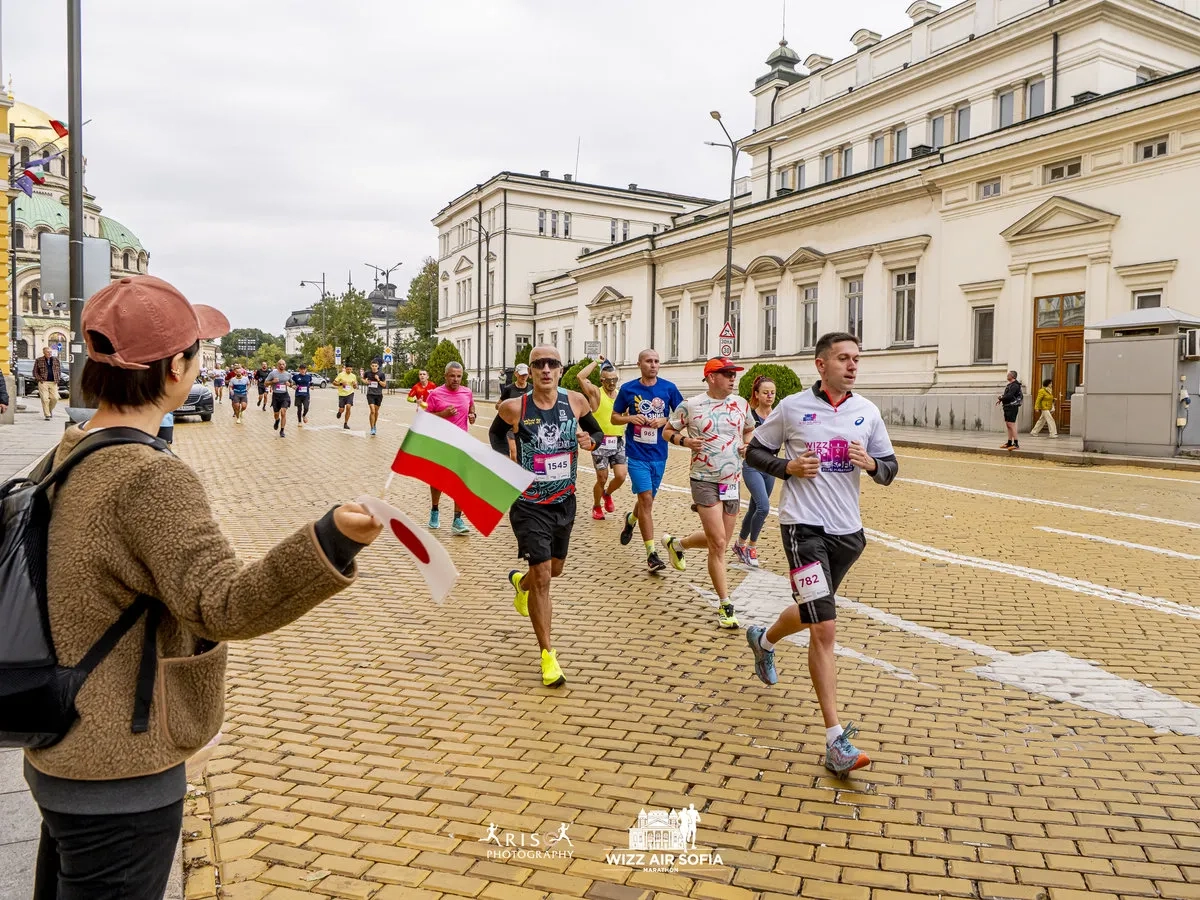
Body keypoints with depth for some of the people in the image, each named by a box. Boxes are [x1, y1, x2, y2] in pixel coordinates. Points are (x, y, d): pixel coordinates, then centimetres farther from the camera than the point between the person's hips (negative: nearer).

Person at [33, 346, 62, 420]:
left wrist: (57, 379, 5)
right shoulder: (38, 360, 2)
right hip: (43, 382, -2)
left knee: (55, 398, -2)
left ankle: (50, 409, 26)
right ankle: (47, 415, -1)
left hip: (53, 383, 3)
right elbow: (35, 372, 6)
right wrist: (39, 379, -6)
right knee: (45, 399, -6)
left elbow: (59, 370, 17)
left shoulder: (56, 359, 10)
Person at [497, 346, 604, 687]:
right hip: (530, 505, -4)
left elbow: (598, 432, 6)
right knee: (542, 576, -9)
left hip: (564, 502, 4)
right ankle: (547, 653, 8)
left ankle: (520, 582, 58)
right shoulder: (515, 408, -15)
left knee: (555, 569, 21)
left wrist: (590, 440, -16)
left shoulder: (575, 402, -8)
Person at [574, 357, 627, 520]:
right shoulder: (596, 393, -5)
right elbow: (581, 377, -21)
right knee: (602, 479, 2)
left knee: (621, 476, -6)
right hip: (601, 443, -4)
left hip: (618, 442, 4)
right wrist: (596, 362, -12)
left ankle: (607, 494, 25)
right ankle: (597, 507, 27)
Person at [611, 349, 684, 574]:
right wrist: (630, 418, -13)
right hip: (636, 454, -3)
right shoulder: (628, 389, -2)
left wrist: (665, 421, -14)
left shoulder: (668, 388, 0)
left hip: (659, 454, 3)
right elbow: (615, 418, 7)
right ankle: (651, 554, -7)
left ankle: (631, 520, 51)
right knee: (646, 499, -12)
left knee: (647, 499, 17)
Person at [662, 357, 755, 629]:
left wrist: (747, 444, 0)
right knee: (718, 543, -9)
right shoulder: (690, 405, -7)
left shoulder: (740, 403, 5)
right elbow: (667, 432, 4)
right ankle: (725, 605, 2)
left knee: (720, 541, 15)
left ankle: (677, 544, 44)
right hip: (705, 481, -5)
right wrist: (684, 441, -16)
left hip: (732, 482, 5)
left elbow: (750, 430, 22)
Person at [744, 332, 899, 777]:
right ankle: (835, 740, -6)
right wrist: (788, 466, -11)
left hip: (847, 531, 5)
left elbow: (889, 468, 10)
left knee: (814, 612, 23)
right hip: (804, 526, -5)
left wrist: (872, 464, -13)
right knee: (824, 629, -12)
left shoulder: (867, 411, 5)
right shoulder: (792, 407, -4)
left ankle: (763, 640, 57)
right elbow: (755, 451, 7)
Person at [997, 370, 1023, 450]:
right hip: (1007, 407, 10)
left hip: (1012, 407, -10)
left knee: (1011, 424, -13)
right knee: (1008, 425, 12)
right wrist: (1001, 399, 2)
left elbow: (1009, 396, -22)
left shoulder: (1015, 385, -14)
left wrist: (1001, 398, -6)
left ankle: (1016, 444, -14)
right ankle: (1009, 443, 17)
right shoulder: (1010, 385, 18)